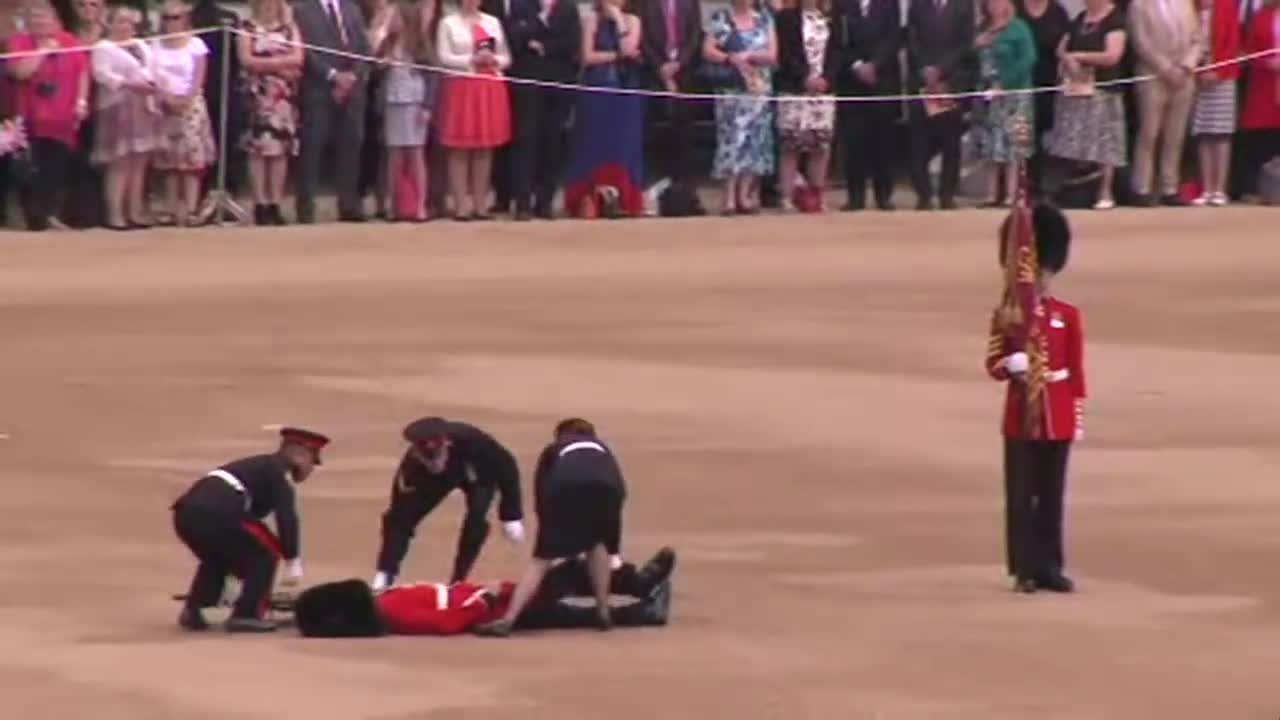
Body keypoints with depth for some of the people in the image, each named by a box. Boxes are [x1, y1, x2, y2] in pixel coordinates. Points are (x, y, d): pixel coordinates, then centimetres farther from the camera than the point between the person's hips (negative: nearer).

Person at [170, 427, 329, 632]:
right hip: (217, 513, -9)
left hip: (186, 512, 9)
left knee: (217, 557, 33)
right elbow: (287, 516, -4)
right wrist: (293, 562, -3)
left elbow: (250, 513, 42)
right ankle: (246, 615, 2)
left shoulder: (259, 467, 35)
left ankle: (192, 610, 22)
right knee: (265, 553, 7)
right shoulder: (280, 470, 9)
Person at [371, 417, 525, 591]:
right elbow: (399, 516, -33)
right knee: (403, 515, -13)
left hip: (478, 474, -1)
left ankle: (457, 581, -11)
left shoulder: (469, 440, -43)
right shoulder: (412, 465, -38)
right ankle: (384, 577, 4)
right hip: (440, 477, 1)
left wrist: (511, 516, -24)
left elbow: (505, 464, -26)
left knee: (477, 514, -26)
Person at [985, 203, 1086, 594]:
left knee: (1052, 495, 6)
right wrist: (1011, 365, -24)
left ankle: (1050, 567, 11)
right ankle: (1024, 569, 4)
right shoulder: (1006, 316, -1)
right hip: (1021, 416, -2)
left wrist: (1078, 418, 2)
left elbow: (1077, 371, 5)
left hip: (1057, 416, 2)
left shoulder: (1069, 316, 5)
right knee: (1021, 495, 0)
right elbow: (993, 364, 0)